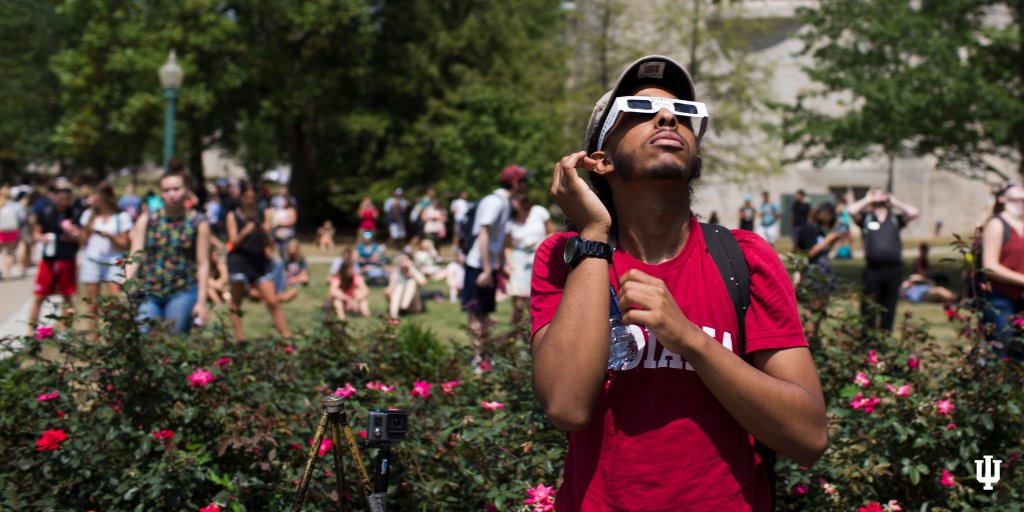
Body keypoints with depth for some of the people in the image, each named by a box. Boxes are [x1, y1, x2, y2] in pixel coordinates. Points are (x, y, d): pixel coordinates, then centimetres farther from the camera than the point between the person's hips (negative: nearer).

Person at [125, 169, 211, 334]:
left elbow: (203, 264, 0)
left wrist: (201, 301, -6)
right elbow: (134, 258, 3)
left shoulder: (198, 223, 2)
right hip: (148, 292, 2)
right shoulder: (146, 219, 6)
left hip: (184, 292, -1)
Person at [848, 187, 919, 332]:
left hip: (894, 270, 2)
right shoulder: (866, 218, 10)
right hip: (873, 270, -2)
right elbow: (851, 210, -7)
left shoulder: (895, 219, 15)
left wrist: (895, 202, 12)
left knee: (889, 308, 8)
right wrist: (868, 199, 7)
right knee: (868, 309, -1)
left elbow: (914, 212, 3)